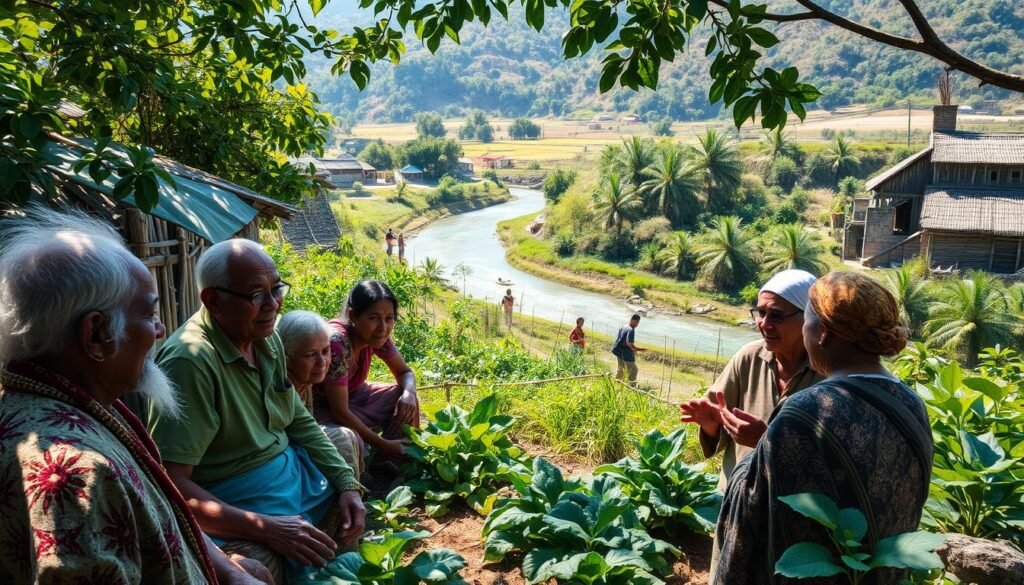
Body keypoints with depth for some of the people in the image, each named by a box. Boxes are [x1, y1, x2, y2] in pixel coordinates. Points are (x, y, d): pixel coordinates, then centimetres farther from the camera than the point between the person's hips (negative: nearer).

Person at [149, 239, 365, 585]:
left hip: (294, 473, 8)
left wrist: (347, 483, 4)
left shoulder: (267, 337, 1)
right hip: (237, 505, -8)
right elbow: (171, 484, -27)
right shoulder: (190, 360, -25)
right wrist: (266, 528, -29)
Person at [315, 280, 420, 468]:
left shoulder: (376, 336, -13)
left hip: (350, 394, 8)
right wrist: (382, 444, -24)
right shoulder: (337, 342, -34)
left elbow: (405, 372, 2)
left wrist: (409, 393, -22)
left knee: (407, 402, -8)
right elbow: (339, 411, -30)